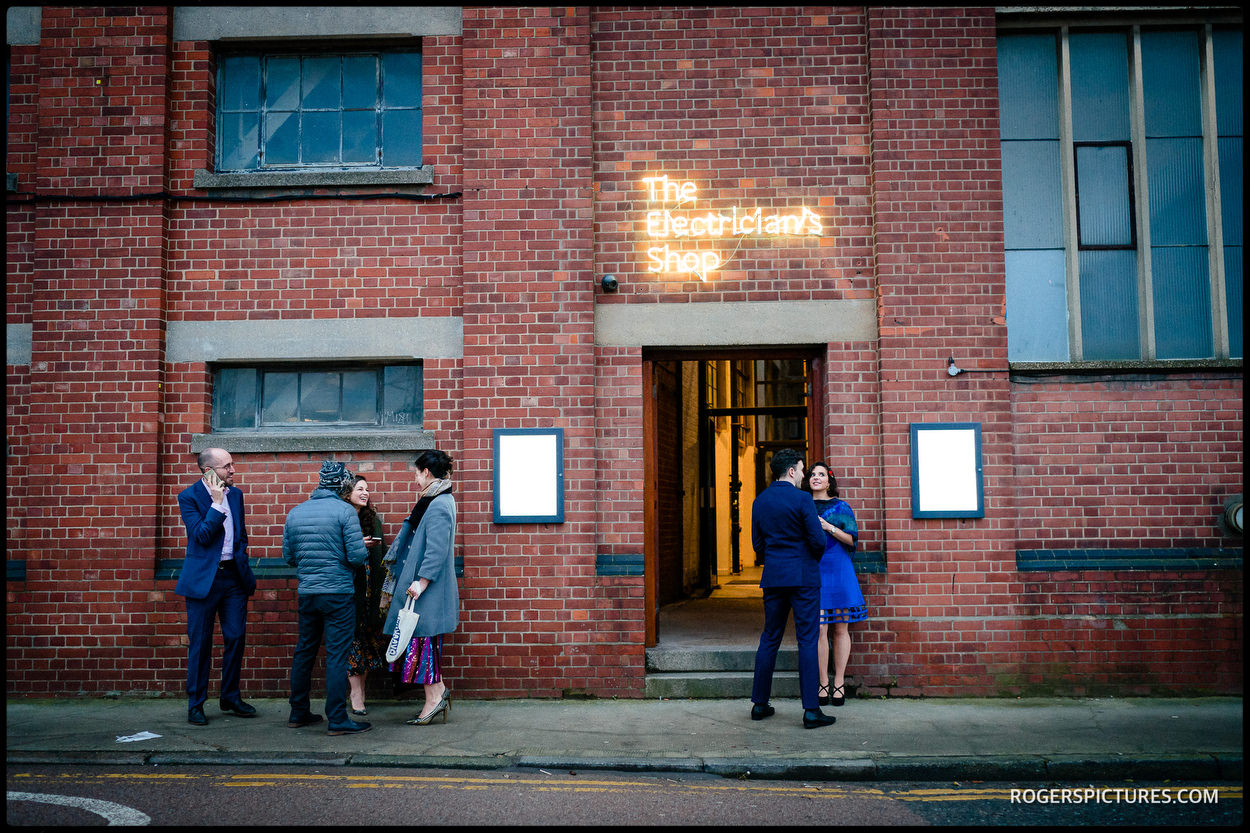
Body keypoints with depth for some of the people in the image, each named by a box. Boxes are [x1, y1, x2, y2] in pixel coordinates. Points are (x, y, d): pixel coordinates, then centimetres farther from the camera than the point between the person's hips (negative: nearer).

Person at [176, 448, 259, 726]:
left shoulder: (235, 494, 9)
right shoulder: (189, 496, -8)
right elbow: (200, 535, -18)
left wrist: (242, 551, 10)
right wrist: (217, 503, -18)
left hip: (234, 576, 5)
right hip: (203, 578, -5)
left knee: (236, 638, 8)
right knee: (200, 643, 2)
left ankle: (230, 698, 21)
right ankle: (195, 704, 13)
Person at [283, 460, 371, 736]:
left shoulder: (295, 513, 7)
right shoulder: (344, 511, -10)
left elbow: (288, 556, 14)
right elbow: (357, 556, -14)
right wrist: (365, 550, 7)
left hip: (306, 594, 6)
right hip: (338, 593, -6)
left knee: (304, 652, 16)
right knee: (337, 655, -3)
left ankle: (298, 713, 25)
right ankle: (337, 720, 0)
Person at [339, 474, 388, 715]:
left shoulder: (373, 519, 14)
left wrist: (384, 586, 10)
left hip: (371, 585, 5)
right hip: (348, 585, -5)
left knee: (368, 634, 3)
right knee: (352, 635, -4)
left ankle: (358, 686, 13)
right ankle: (356, 692, 0)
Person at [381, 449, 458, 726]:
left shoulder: (439, 505, -16)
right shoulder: (438, 500, 15)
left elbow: (437, 549, -22)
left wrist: (421, 581, -23)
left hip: (428, 588, -10)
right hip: (427, 586, 10)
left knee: (423, 640, -3)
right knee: (426, 640, 12)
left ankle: (435, 697, 3)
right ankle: (438, 692, 16)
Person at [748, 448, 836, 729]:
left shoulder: (760, 501, 8)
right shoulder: (801, 499, -11)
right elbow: (818, 540, -12)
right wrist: (812, 561, 8)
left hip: (773, 578, 6)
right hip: (803, 577, -6)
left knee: (769, 639, 13)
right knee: (807, 641, -3)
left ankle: (759, 703, 17)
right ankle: (811, 710, -3)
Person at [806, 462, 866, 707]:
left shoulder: (841, 507, 6)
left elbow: (852, 539, -1)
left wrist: (828, 527, -13)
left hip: (838, 569, -1)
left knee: (840, 628, 1)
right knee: (818, 628, -6)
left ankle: (839, 684, 10)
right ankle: (823, 684, 3)